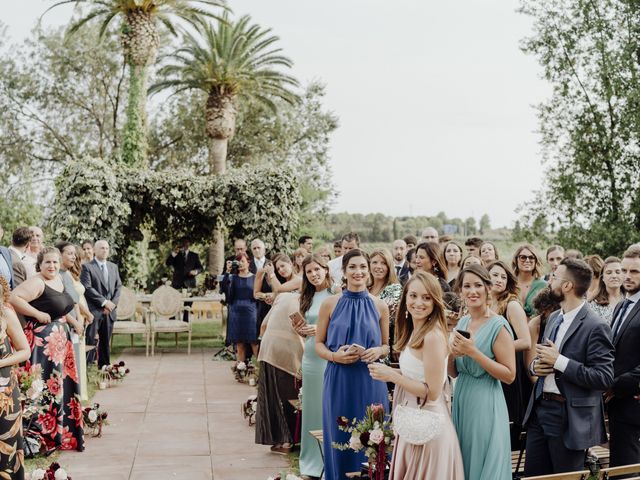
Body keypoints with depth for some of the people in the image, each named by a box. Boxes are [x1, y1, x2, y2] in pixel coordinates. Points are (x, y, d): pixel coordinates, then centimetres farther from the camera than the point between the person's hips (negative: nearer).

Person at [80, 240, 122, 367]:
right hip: (93, 310, -5)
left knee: (106, 342, 10)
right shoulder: (87, 267, -4)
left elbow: (118, 286, 13)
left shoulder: (113, 267, 16)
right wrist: (104, 302, -13)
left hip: (109, 311, 6)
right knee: (90, 342, -7)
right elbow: (87, 288, -12)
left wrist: (113, 303, -2)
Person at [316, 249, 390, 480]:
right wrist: (334, 356, -14)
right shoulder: (330, 304, 1)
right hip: (338, 380, -1)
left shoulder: (380, 306, 4)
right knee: (339, 439, 6)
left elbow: (386, 346, 13)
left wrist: (378, 351, -10)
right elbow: (318, 344, 6)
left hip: (370, 380, 1)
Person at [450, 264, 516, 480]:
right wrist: (451, 354, -8)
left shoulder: (498, 326, -11)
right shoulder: (462, 322, 8)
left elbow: (509, 375, -15)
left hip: (485, 404, -6)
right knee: (463, 463, 16)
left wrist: (473, 352, -20)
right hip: (461, 400, 7)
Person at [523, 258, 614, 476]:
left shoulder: (595, 326, -15)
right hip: (540, 409, 8)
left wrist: (559, 361, -22)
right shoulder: (554, 318, 11)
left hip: (570, 418, -7)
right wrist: (536, 365, -1)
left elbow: (604, 378, -21)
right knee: (532, 474, 14)